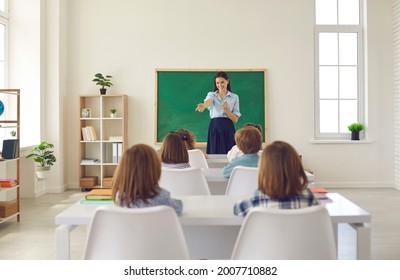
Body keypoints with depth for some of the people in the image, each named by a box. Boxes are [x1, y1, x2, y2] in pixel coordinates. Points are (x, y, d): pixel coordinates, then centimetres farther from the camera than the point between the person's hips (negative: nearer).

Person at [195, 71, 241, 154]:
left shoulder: (234, 97, 8)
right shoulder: (211, 94, 8)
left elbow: (235, 119, 2)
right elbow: (208, 102, -19)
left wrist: (226, 109, -14)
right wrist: (203, 105, -42)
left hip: (228, 130, 0)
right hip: (214, 129, 0)